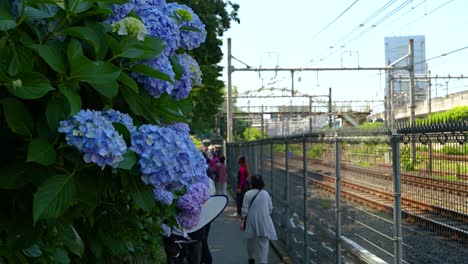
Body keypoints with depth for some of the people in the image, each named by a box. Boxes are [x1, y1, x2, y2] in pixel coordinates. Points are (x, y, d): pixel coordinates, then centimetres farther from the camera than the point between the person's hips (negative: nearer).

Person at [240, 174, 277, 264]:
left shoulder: (248, 194, -7)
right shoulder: (265, 193, -2)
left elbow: (245, 209, -7)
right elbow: (270, 208, 3)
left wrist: (242, 220, 0)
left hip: (252, 221, 1)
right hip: (264, 222, -1)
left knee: (251, 241, 19)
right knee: (264, 242, -1)